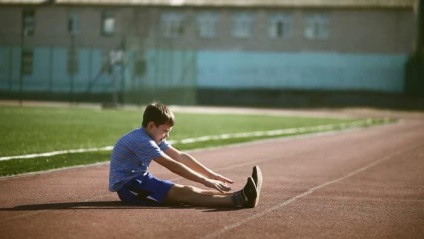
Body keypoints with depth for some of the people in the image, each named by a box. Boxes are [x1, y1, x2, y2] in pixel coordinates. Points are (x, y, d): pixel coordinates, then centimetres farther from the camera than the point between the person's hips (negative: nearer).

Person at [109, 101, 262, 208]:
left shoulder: (154, 136, 10)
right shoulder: (142, 141, -22)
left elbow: (180, 156, 8)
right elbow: (173, 165, -26)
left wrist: (212, 176, 0)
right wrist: (206, 181, -28)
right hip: (127, 186, -10)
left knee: (187, 190, -9)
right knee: (182, 193, -26)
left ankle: (238, 195, -22)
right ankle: (238, 200, -41)